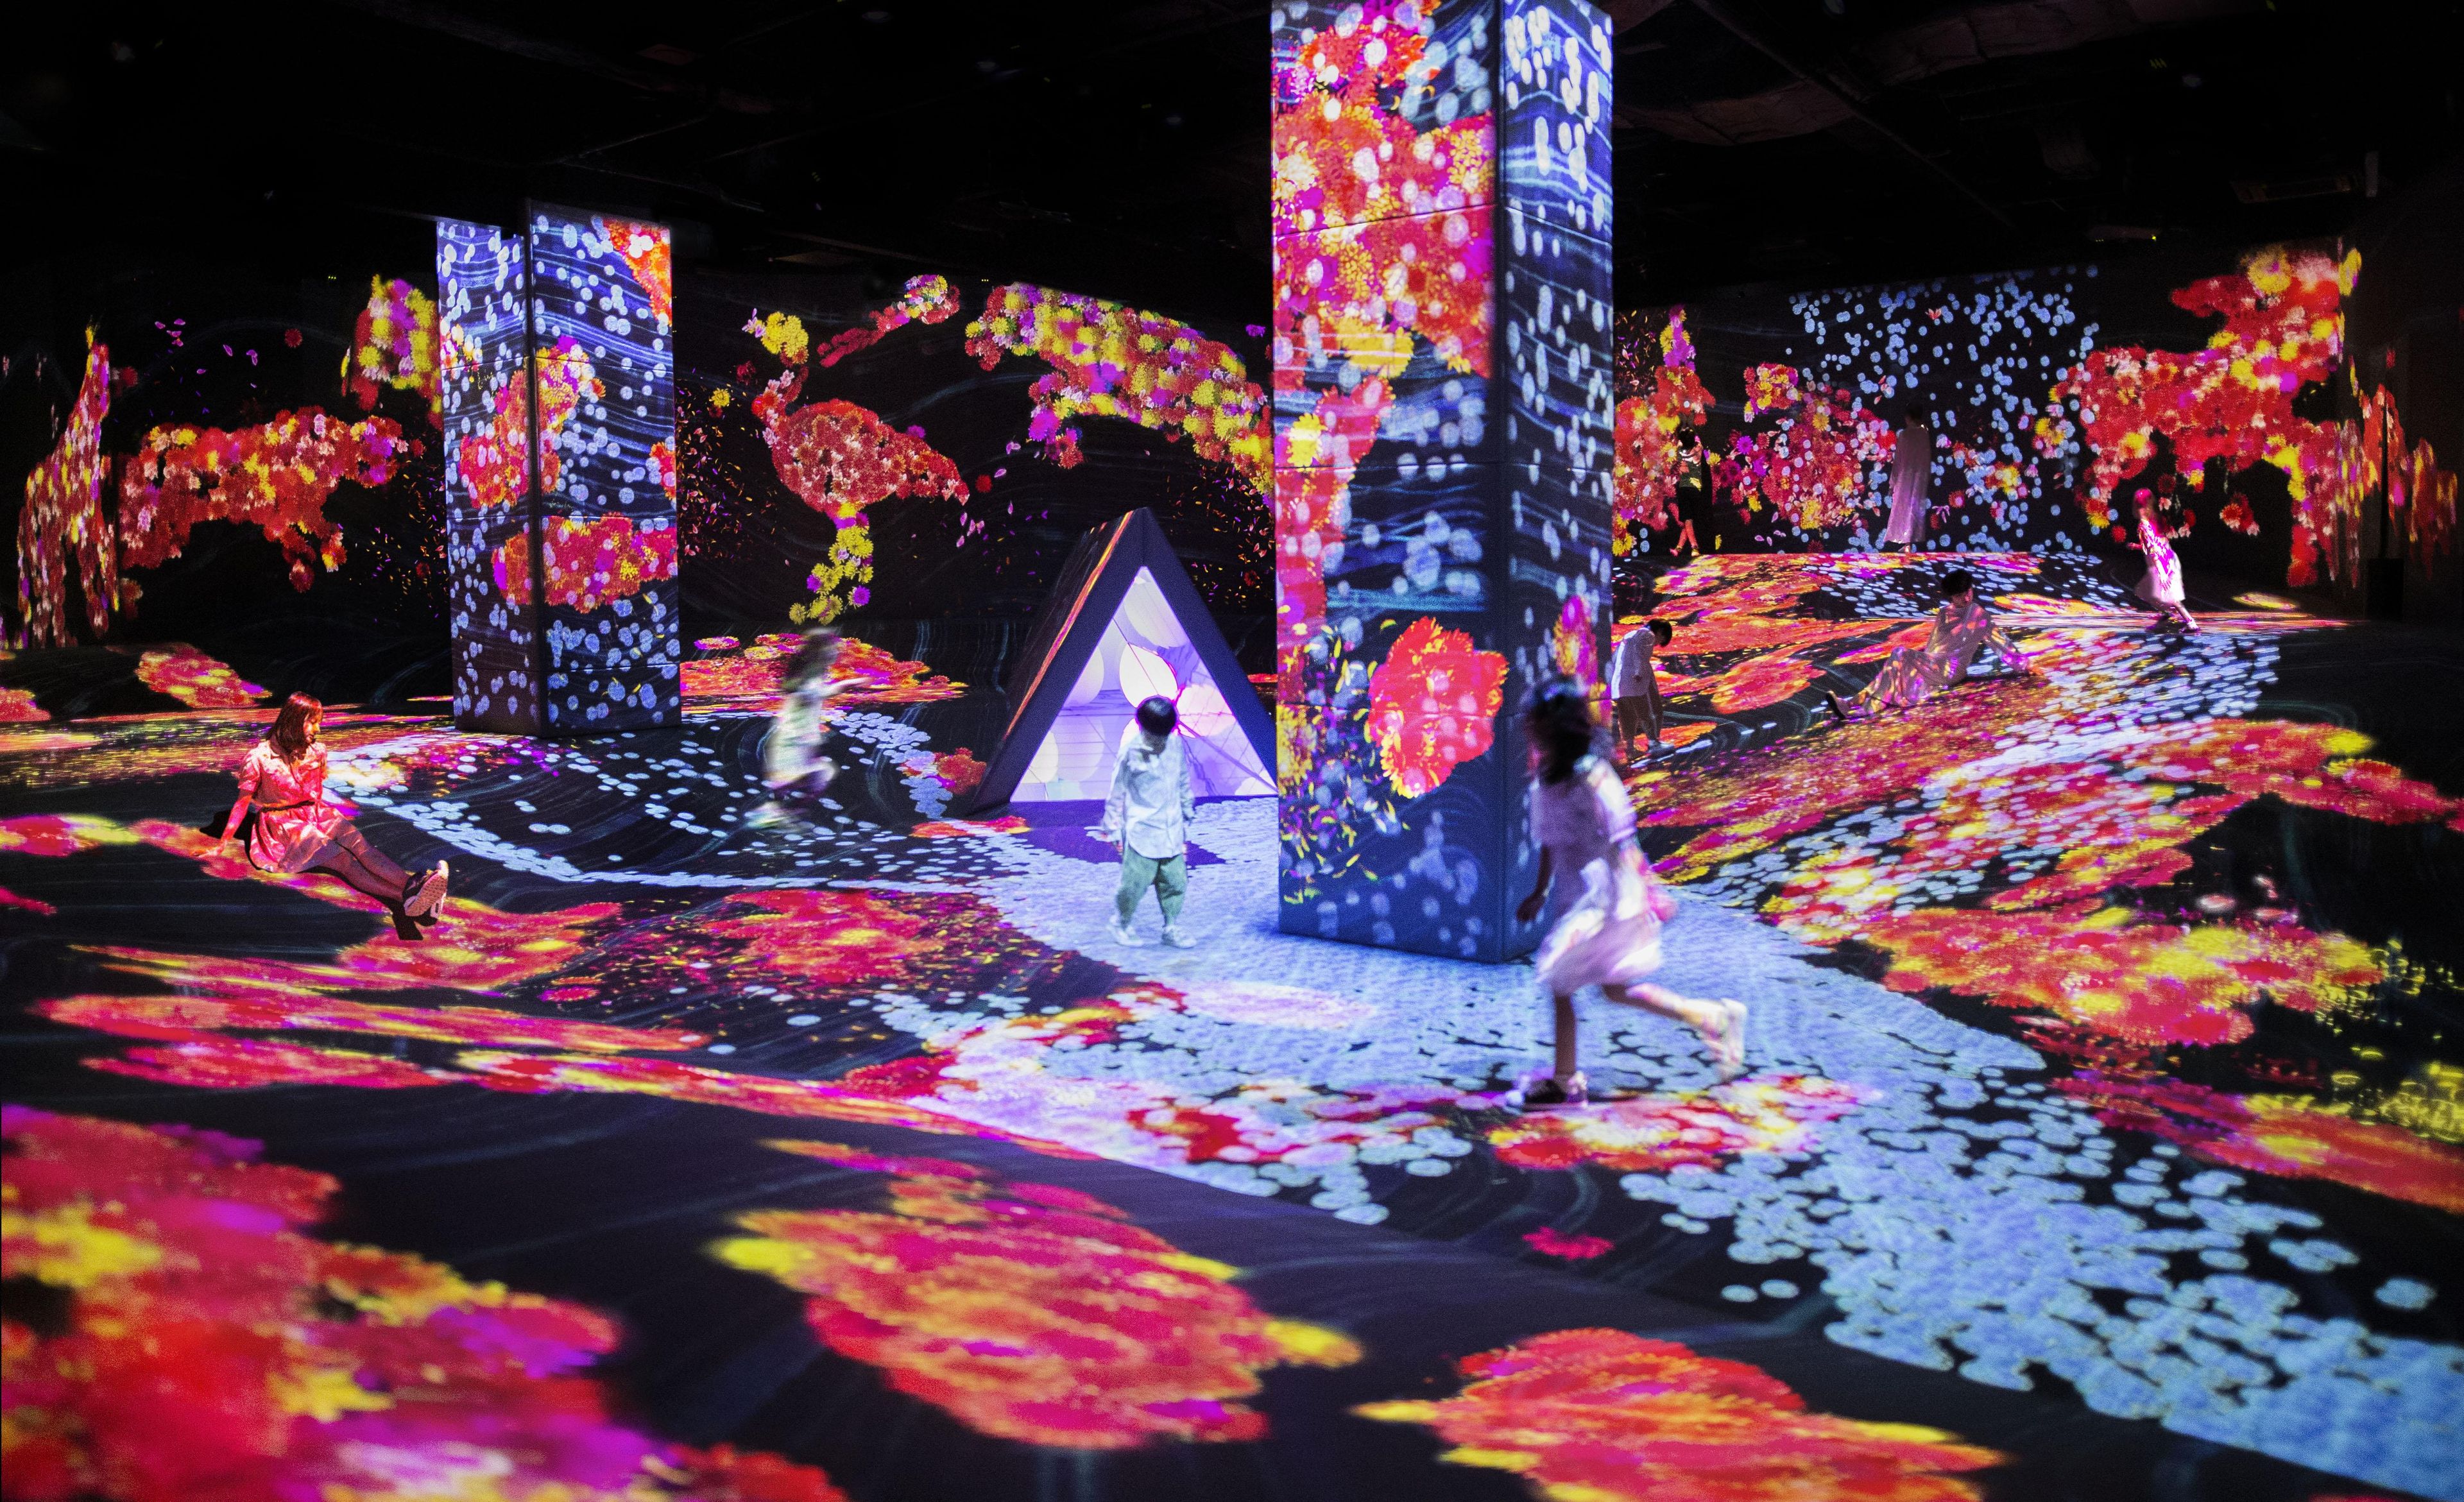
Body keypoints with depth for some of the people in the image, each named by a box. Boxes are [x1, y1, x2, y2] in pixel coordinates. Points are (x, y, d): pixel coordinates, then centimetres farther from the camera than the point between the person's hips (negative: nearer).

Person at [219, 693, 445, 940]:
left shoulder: (316, 751, 4)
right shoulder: (260, 758, -10)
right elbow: (242, 803, 0)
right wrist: (224, 843, 2)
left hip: (315, 814, 5)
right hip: (282, 824, -4)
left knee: (357, 841, -29)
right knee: (342, 858, -30)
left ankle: (412, 885, -57)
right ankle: (407, 899, -56)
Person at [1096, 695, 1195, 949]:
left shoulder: (1175, 744, 0)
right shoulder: (1131, 752, -14)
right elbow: (1116, 792, -6)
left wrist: (1187, 809, 23)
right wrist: (1113, 829, -2)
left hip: (1172, 830, 5)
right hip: (1142, 832, -5)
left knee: (1176, 882, 8)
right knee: (1135, 882, -1)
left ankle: (1172, 928, 21)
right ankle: (1119, 924, 20)